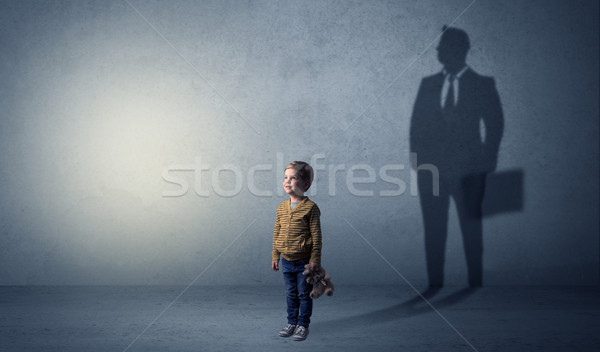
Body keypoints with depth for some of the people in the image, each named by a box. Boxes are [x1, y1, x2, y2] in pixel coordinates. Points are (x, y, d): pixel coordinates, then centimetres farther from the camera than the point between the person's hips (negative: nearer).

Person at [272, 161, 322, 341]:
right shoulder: (282, 207, 4)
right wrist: (275, 256, 10)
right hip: (287, 260, 5)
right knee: (291, 294, 15)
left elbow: (316, 235, -11)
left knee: (304, 294, 5)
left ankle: (303, 325, 17)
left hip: (304, 260, -5)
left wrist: (315, 258, -12)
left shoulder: (310, 207, -12)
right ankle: (291, 322, 27)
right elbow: (276, 233, 11)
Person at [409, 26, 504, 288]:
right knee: (433, 229, 2)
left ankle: (475, 283, 7)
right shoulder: (428, 84, 14)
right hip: (431, 168, 3)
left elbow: (495, 124, 4)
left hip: (467, 170, -2)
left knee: (471, 227, -2)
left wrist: (487, 161, -4)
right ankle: (435, 283, 8)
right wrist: (417, 158, 1)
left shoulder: (482, 85, 6)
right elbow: (416, 125, 12)